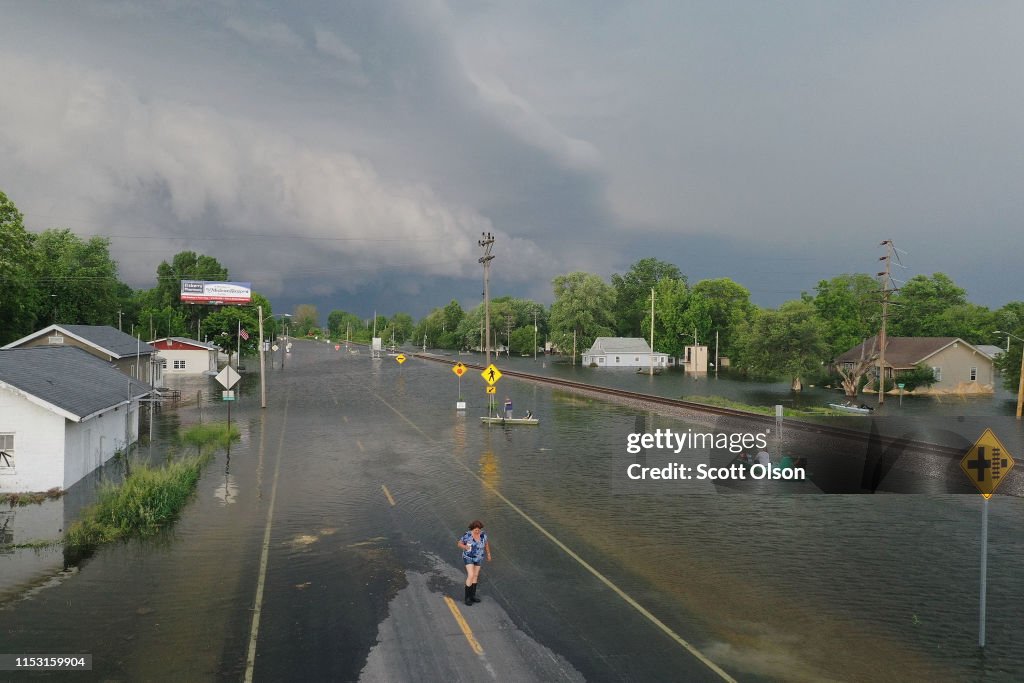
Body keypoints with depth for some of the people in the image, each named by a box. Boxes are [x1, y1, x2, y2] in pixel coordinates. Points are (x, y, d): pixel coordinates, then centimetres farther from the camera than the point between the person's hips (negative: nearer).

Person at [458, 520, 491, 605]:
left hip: (478, 558, 5)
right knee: (471, 576, -13)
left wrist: (488, 554, 13)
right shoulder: (467, 535, -24)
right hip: (468, 557, -5)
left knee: (475, 575, 13)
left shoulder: (483, 534, -13)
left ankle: (472, 595, 27)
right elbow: (459, 544, -13)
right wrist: (465, 546, -34)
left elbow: (486, 543, 4)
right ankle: (467, 597, 2)